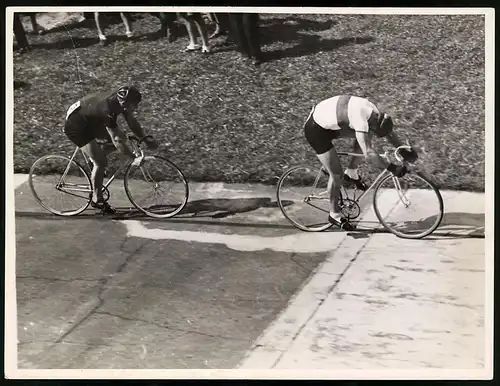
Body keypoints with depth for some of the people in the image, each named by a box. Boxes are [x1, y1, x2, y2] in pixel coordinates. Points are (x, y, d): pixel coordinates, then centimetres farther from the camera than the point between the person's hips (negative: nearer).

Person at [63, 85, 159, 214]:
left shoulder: (120, 100, -14)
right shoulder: (108, 110, -37)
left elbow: (132, 122, 0)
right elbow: (116, 141, -35)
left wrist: (146, 140, -5)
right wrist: (134, 158, -31)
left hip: (90, 121, 9)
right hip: (76, 127, -9)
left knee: (122, 137, -1)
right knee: (101, 162, -11)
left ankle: (96, 152, 16)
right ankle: (97, 200, 4)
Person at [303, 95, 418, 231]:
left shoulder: (375, 112, -7)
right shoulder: (361, 120, -34)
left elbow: (389, 133, 8)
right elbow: (369, 154, -39)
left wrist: (405, 152, 1)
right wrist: (391, 168, -36)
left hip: (328, 122, 9)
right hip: (315, 129, -9)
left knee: (366, 135, 2)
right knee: (336, 174, -6)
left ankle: (351, 174, 16)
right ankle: (334, 215, 12)